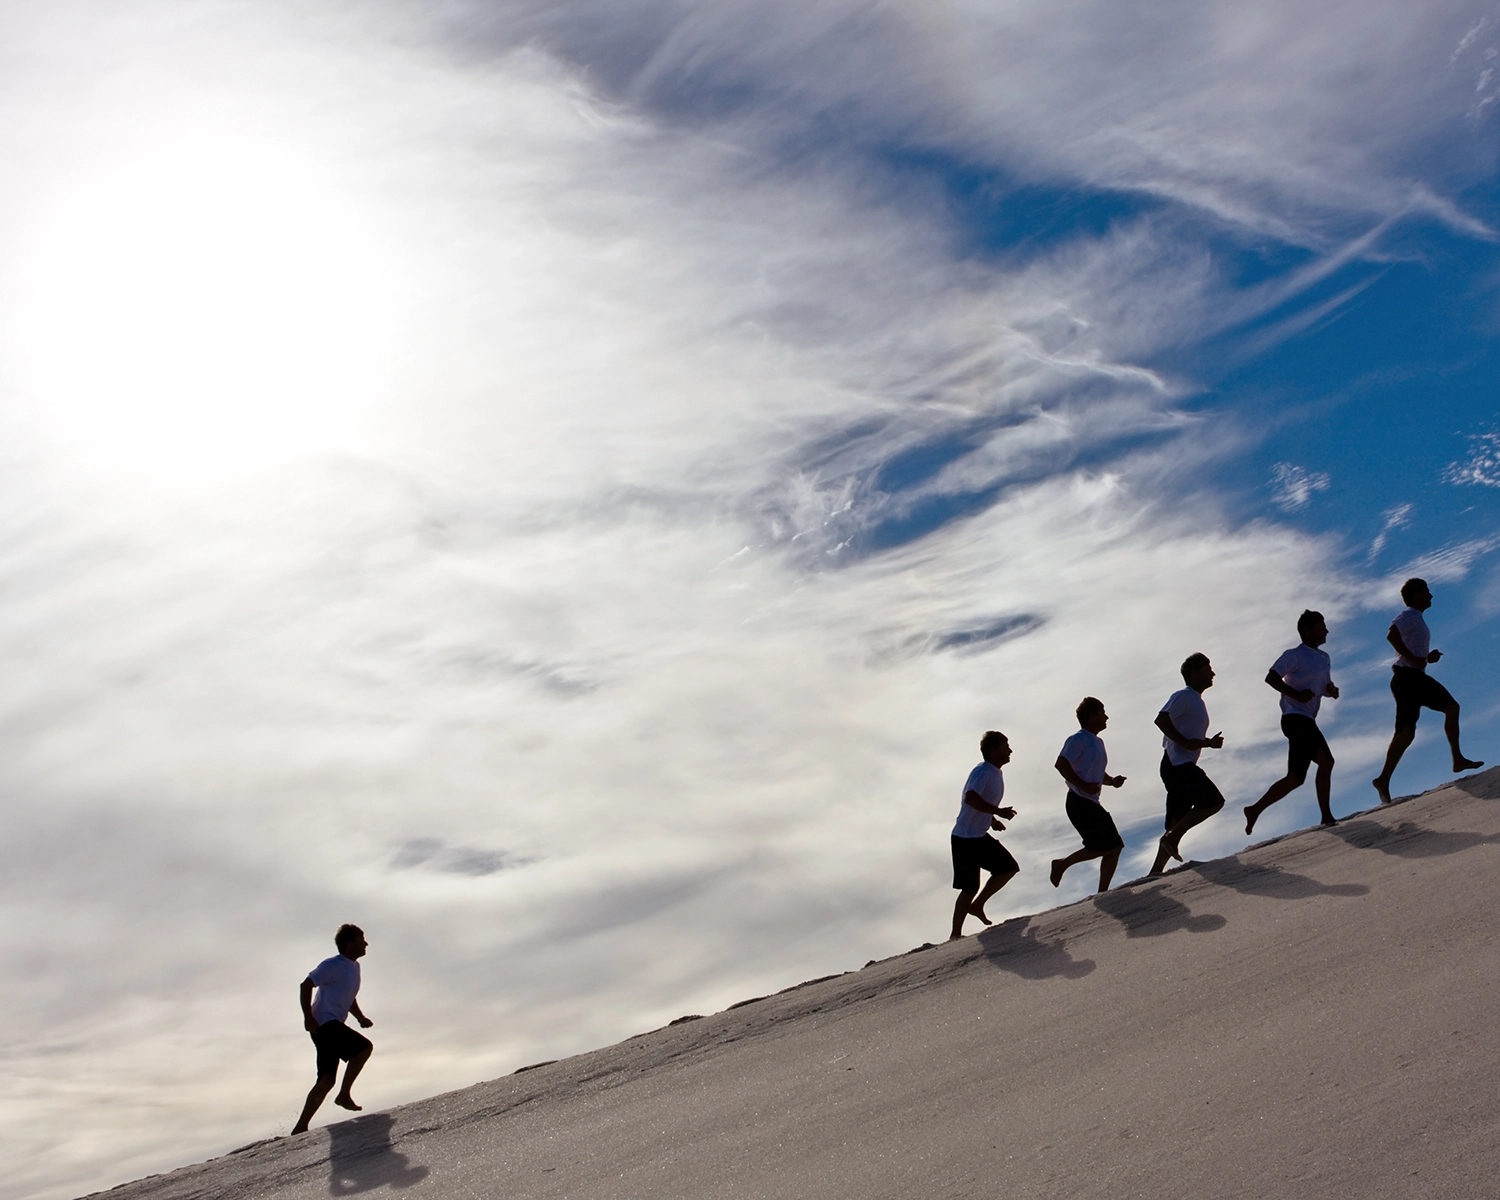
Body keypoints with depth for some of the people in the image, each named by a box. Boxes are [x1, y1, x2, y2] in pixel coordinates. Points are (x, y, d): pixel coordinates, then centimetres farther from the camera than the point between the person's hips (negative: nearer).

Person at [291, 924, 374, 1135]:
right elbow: (306, 985, -14)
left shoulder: (354, 967, 19)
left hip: (333, 1026, 10)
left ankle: (300, 1127, 3)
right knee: (364, 1047, -18)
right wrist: (308, 1017, -21)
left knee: (326, 1080, 4)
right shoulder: (333, 965, -9)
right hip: (324, 1023, -10)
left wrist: (360, 1017, 16)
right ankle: (344, 1094, -11)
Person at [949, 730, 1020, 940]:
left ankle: (977, 905, 17)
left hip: (981, 837, 10)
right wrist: (998, 812, -33)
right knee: (969, 888, -4)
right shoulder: (983, 772, -18)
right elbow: (971, 798, -34)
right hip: (965, 838, -10)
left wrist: (992, 820, 9)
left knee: (1009, 868, 9)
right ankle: (955, 934, 7)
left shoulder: (995, 774, 12)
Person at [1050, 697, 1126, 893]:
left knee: (1114, 846, 4)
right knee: (1102, 846, -14)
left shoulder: (1098, 742, 21)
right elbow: (1061, 764, -20)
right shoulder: (1078, 740, -8)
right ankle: (1062, 864, 1)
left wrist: (1112, 780, 8)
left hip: (1092, 804, 10)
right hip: (1080, 802, -10)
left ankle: (1102, 893, 8)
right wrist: (1083, 785, -23)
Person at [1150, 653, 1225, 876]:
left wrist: (1209, 742, 13)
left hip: (1183, 767, 10)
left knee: (1178, 822, 8)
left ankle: (1156, 870, 7)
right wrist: (1185, 742, -20)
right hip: (1177, 764, -10)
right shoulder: (1184, 696, -6)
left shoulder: (1197, 701, 24)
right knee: (1213, 801, -17)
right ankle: (1172, 838, -14)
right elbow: (1161, 719, -19)